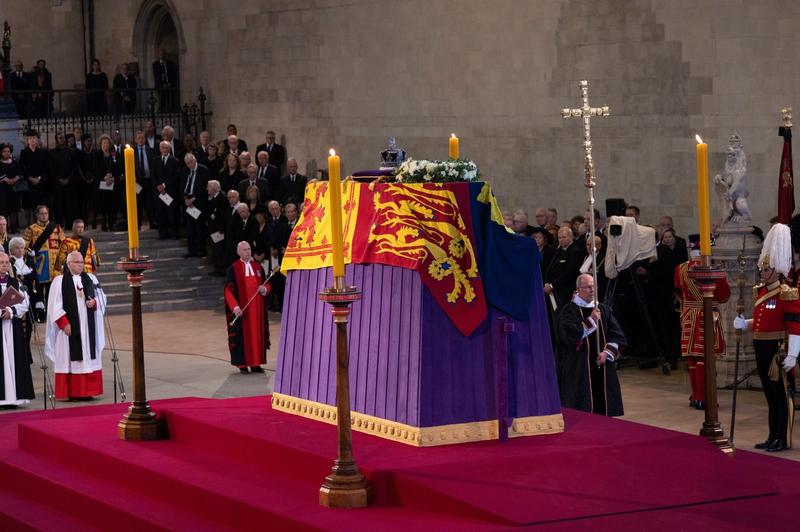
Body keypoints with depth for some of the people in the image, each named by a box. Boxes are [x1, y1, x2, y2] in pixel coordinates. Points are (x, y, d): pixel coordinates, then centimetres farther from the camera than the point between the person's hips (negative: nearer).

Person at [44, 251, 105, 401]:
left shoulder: (91, 279, 10)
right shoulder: (59, 281, -2)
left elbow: (101, 297, 14)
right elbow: (55, 305, -6)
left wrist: (94, 303, -8)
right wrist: (64, 323, -13)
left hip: (88, 326, 4)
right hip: (69, 326, -4)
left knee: (88, 358, 4)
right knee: (71, 358, -4)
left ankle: (87, 390, 8)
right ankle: (72, 392, -1)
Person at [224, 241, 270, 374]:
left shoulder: (258, 267, 10)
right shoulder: (233, 269, -4)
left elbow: (266, 284, 17)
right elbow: (229, 289, -8)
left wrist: (264, 289, -7)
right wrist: (234, 306, -18)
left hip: (257, 308, 4)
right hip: (241, 308, -4)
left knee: (258, 333, 5)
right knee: (243, 334, -2)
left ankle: (256, 364, 10)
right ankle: (242, 364, 4)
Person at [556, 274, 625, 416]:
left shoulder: (603, 309, 12)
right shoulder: (569, 311, -3)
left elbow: (618, 335, 9)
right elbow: (570, 335, -18)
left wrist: (607, 352, -7)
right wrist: (591, 320, -15)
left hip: (602, 366, 5)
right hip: (578, 369, -5)